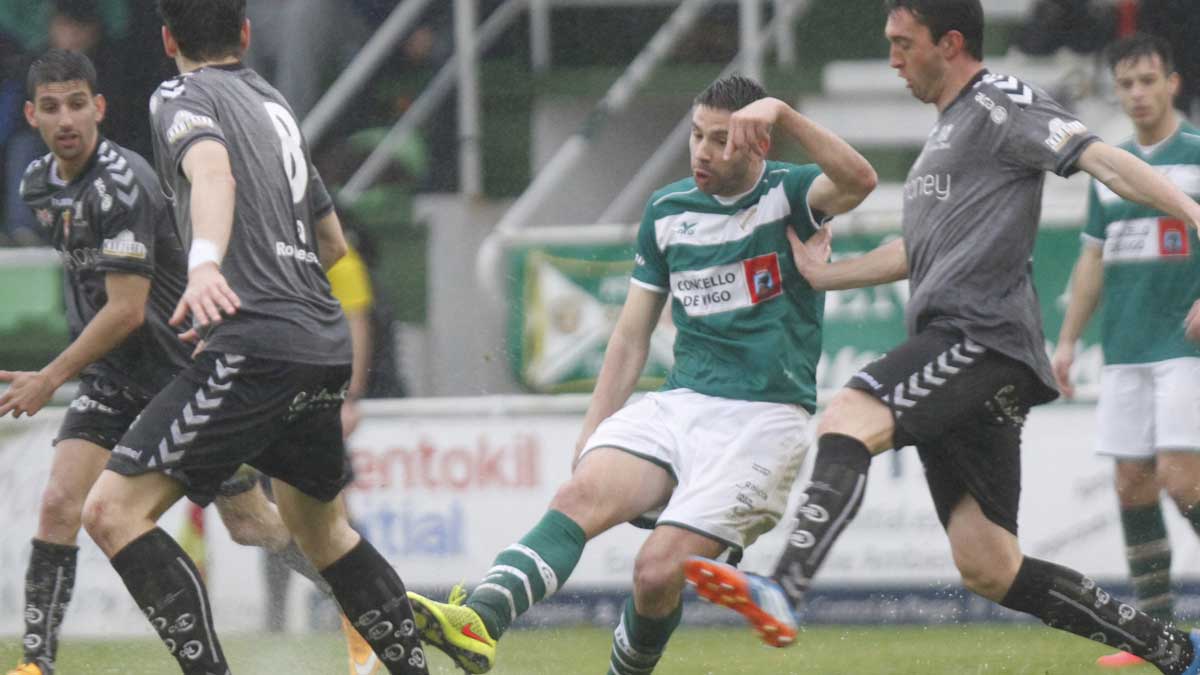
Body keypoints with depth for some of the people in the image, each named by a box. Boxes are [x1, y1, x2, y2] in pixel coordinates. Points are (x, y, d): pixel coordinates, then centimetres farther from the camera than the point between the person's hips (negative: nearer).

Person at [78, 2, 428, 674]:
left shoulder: (182, 97, 1)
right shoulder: (275, 102, 23)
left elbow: (212, 171, -23)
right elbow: (333, 243, 31)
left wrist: (206, 262, -40)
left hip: (257, 344, -8)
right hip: (325, 343, 8)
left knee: (114, 510, -10)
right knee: (321, 528, 28)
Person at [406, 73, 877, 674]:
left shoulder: (789, 194, -2)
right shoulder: (667, 211, 12)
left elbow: (858, 182, -25)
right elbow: (632, 335, 18)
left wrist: (781, 113, -34)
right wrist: (593, 433, 11)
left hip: (764, 417, -4)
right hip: (681, 403, 5)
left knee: (658, 571, -21)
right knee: (581, 496, -25)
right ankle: (478, 621, -46)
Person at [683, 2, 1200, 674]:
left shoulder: (1001, 104, 1)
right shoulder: (950, 128, 30)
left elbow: (1100, 158, -13)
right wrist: (824, 273, 35)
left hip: (982, 334, -10)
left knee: (850, 417, -31)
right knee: (988, 567, 4)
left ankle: (782, 592, -51)